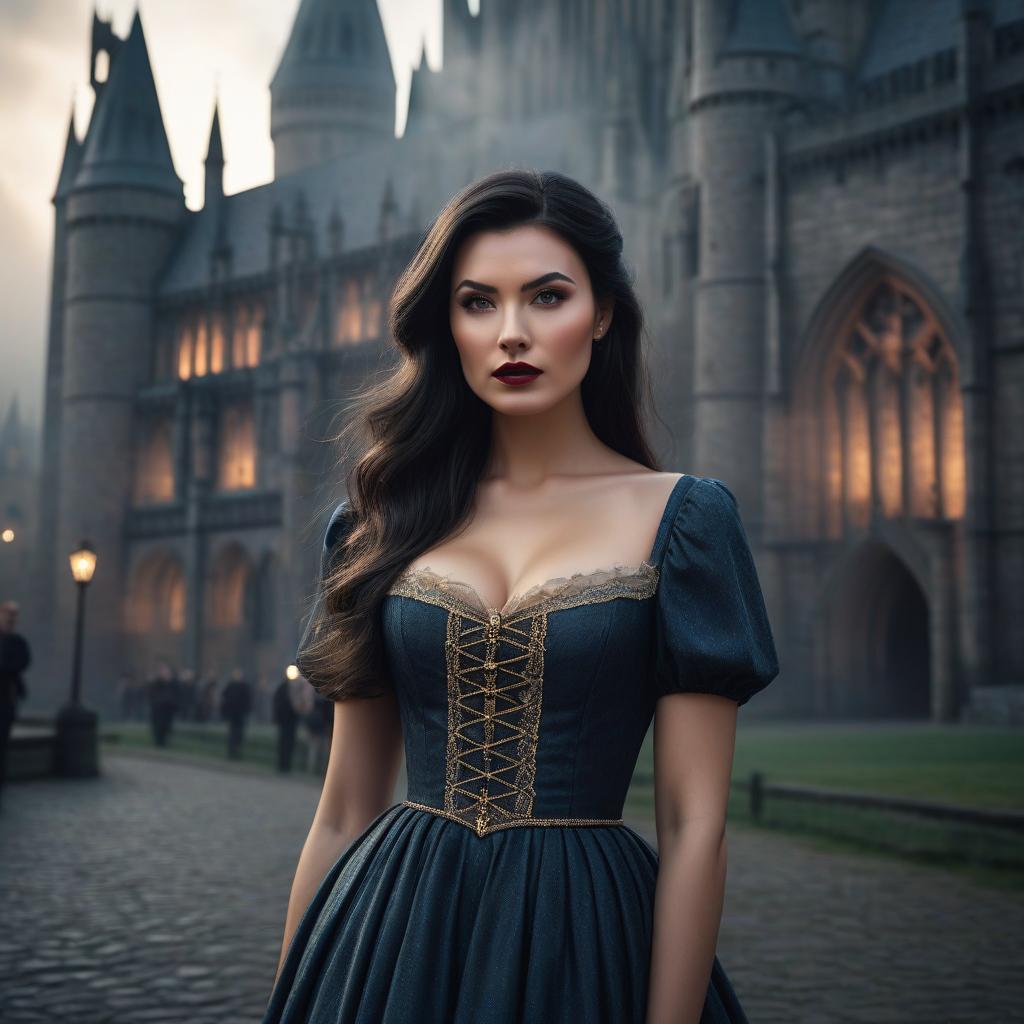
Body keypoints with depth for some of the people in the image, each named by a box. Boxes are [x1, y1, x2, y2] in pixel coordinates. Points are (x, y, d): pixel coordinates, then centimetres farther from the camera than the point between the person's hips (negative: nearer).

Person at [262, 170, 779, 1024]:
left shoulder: (681, 517, -5)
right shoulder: (381, 523, 4)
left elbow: (694, 825, -8)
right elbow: (344, 810, 6)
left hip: (584, 948, -2)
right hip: (393, 941, 2)